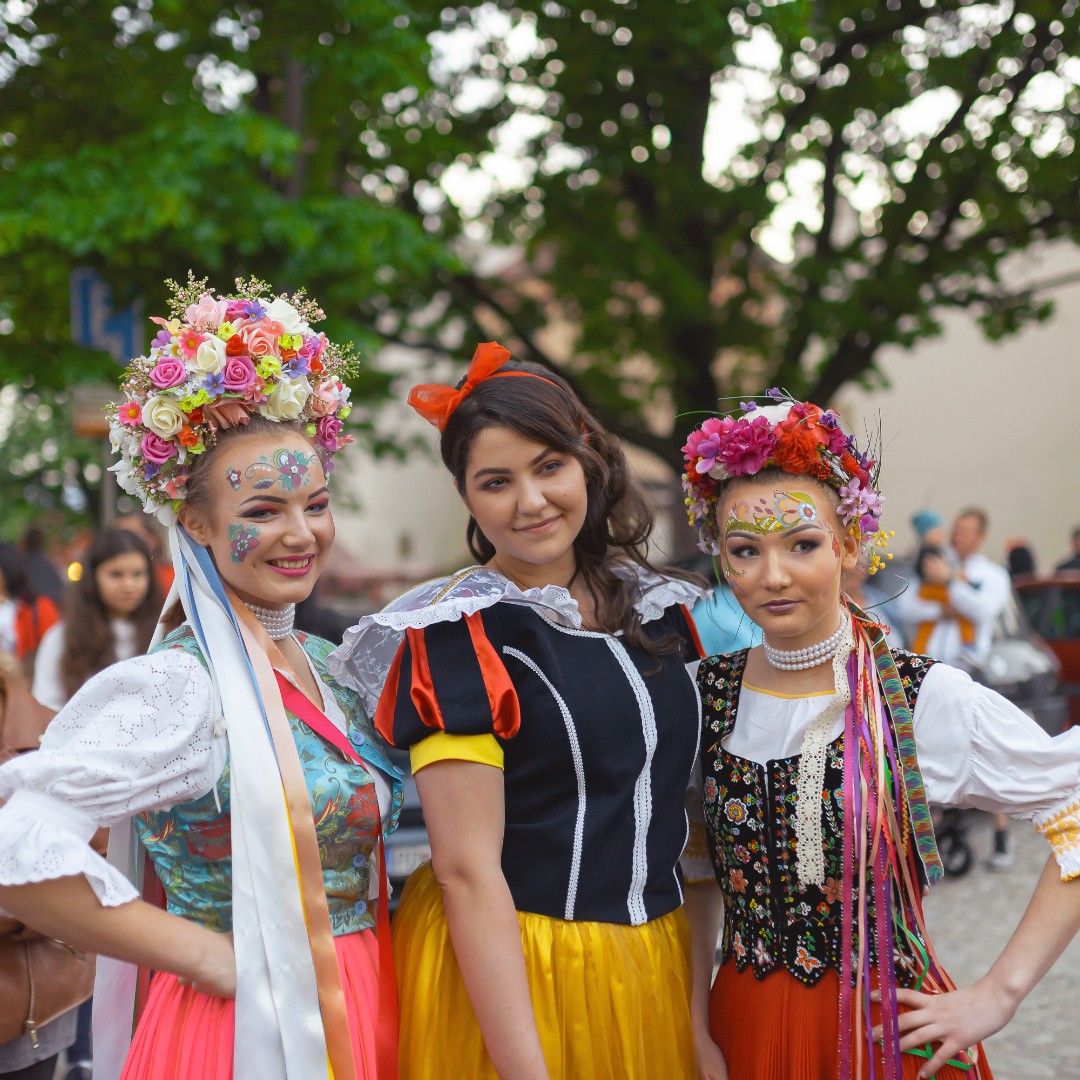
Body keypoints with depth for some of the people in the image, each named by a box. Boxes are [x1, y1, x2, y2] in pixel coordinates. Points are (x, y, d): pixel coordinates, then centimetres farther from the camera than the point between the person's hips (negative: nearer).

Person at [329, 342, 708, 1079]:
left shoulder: (661, 607, 5)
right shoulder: (457, 636, -13)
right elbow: (467, 868, -18)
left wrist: (709, 984, 8)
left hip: (660, 962, 6)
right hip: (500, 969, -5)